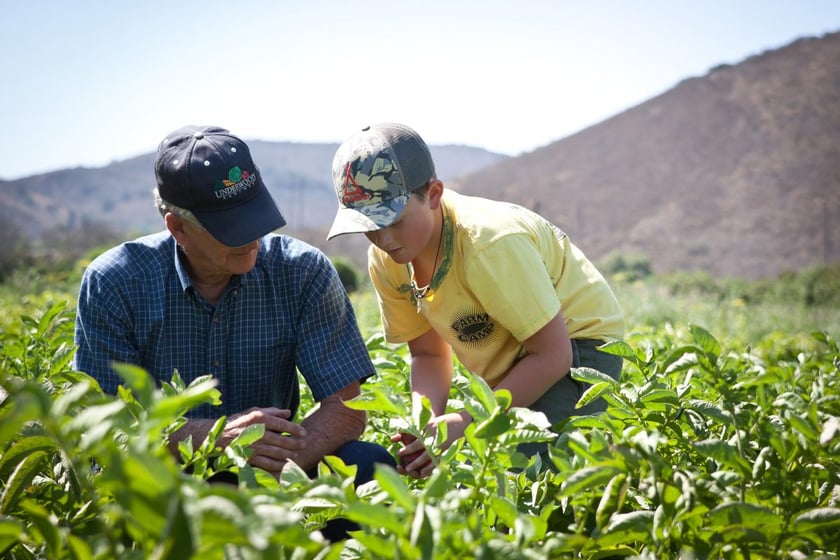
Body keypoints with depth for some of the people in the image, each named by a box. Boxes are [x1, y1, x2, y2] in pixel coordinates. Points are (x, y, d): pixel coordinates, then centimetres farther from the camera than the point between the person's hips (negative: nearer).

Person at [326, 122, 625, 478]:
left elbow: (552, 355, -28)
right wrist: (428, 423, -21)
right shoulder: (385, 259, -11)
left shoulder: (490, 244, -33)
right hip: (506, 374, 7)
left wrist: (467, 423, -29)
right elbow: (427, 354, -1)